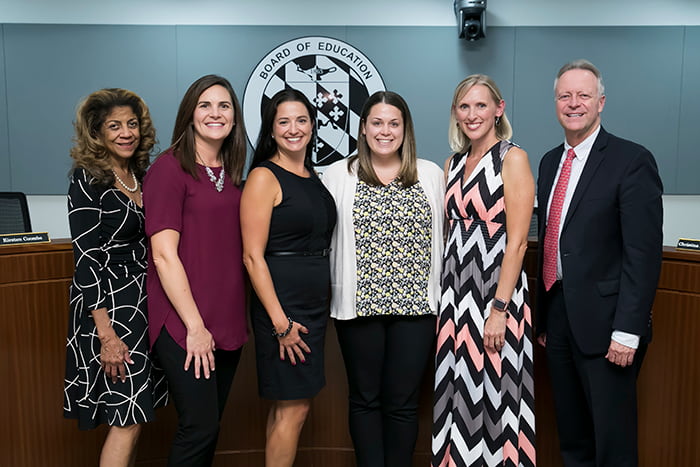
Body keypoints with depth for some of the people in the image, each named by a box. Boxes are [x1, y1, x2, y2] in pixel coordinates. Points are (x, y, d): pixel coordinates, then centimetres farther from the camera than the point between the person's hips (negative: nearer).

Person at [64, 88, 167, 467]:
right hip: (107, 303, -7)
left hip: (143, 300, 7)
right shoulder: (87, 179, -11)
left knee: (132, 415, 13)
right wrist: (106, 333, -19)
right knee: (128, 418, -4)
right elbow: (87, 257, -15)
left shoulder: (139, 174, 10)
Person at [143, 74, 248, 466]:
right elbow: (164, 255, -14)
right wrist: (195, 326, -15)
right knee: (201, 428, -2)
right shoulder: (170, 168, -9)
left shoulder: (232, 174, 11)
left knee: (211, 424, 15)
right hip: (184, 323, -6)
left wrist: (236, 320, 9)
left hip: (228, 323, 7)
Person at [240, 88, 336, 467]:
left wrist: (320, 307, 12)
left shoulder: (314, 177, 13)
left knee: (289, 404, 15)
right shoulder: (264, 177, -9)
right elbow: (253, 256, -15)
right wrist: (280, 322, -18)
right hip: (281, 304, -7)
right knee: (293, 407, 0)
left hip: (315, 304, 7)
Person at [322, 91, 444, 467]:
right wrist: (326, 298, 0)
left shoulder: (431, 174, 7)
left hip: (416, 304, 1)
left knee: (403, 402, 7)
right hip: (360, 303, 0)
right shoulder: (338, 174, 4)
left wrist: (443, 301, 6)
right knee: (365, 399, 10)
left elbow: (442, 239, 9)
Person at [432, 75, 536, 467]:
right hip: (456, 291, 6)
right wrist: (446, 296, 11)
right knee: (458, 392, 13)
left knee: (493, 395, 4)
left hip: (496, 288, -6)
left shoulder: (513, 159, -8)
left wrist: (499, 309, -18)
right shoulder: (454, 164, 11)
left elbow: (517, 241, -14)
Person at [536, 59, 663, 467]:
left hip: (604, 321, -6)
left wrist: (628, 331, -18)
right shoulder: (550, 162, 12)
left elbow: (644, 253, -14)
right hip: (558, 314, 7)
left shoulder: (632, 161, -9)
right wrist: (543, 315, 14)